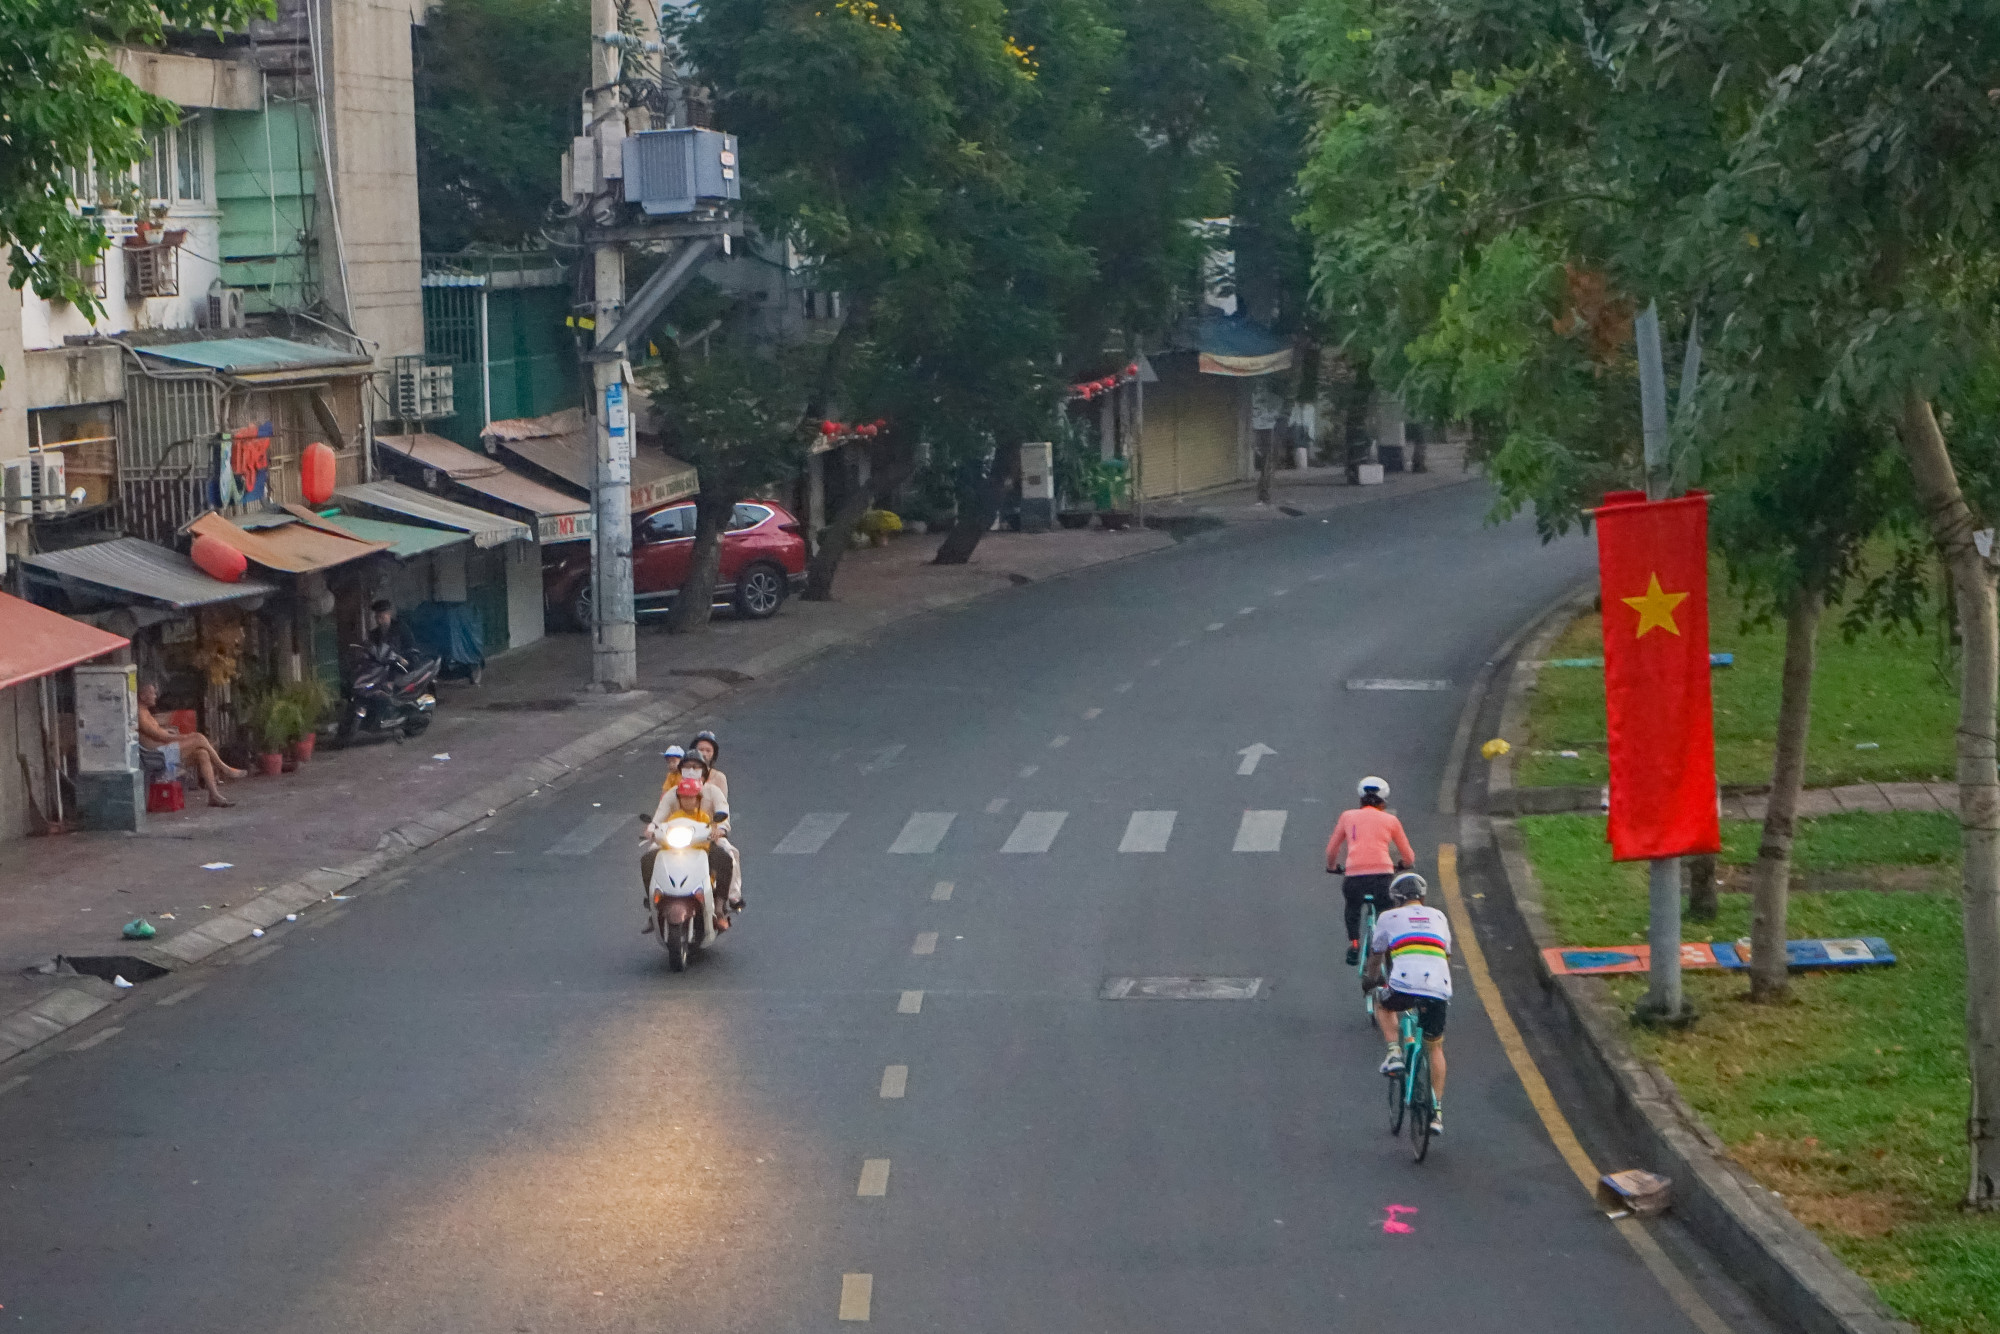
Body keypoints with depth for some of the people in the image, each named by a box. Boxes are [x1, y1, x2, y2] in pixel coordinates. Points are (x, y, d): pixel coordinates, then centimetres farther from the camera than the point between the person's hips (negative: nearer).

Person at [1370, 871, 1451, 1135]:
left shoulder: (1389, 918, 17)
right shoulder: (1438, 917, 25)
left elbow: (1376, 956, 31)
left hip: (1404, 985, -2)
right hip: (1439, 989, 2)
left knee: (1383, 1005, 33)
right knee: (1435, 1048, 22)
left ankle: (1394, 1053, 12)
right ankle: (1437, 1111, 13)